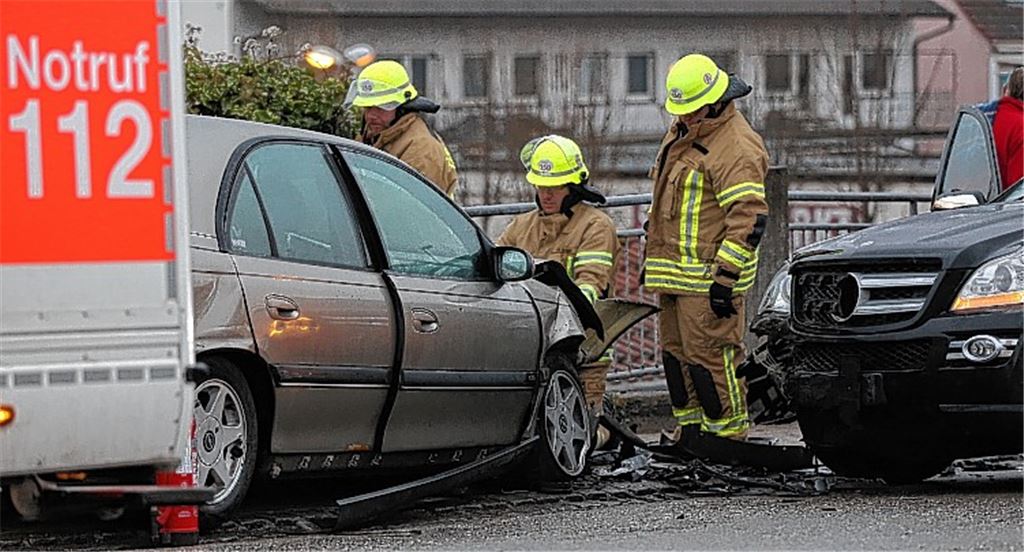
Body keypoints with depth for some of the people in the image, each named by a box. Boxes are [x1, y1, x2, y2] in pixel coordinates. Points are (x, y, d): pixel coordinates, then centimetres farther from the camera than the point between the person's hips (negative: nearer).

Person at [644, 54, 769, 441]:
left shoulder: (736, 147, -15)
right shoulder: (680, 133, 16)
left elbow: (749, 218, -20)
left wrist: (725, 278, -23)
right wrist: (652, 257, 27)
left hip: (709, 276, -10)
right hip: (674, 274, 10)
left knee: (710, 354, -10)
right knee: (677, 352, 12)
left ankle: (729, 435, -5)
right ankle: (690, 433, 20)